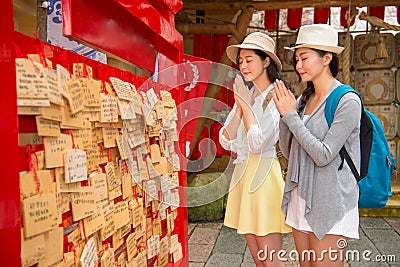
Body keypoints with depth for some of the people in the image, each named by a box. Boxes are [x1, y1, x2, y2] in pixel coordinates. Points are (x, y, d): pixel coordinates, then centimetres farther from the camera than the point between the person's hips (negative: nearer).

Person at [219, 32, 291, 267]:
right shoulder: (246, 96, 13)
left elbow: (258, 144, -20)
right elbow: (226, 141, 5)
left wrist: (246, 104, -12)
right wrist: (239, 106, -5)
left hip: (264, 175, -7)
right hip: (243, 175, 7)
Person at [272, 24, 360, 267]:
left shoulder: (348, 101, -13)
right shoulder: (304, 98, 7)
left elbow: (323, 155, -20)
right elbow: (289, 151, 9)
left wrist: (291, 115, -16)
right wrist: (284, 113, -5)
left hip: (330, 204, -7)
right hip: (300, 197, 7)